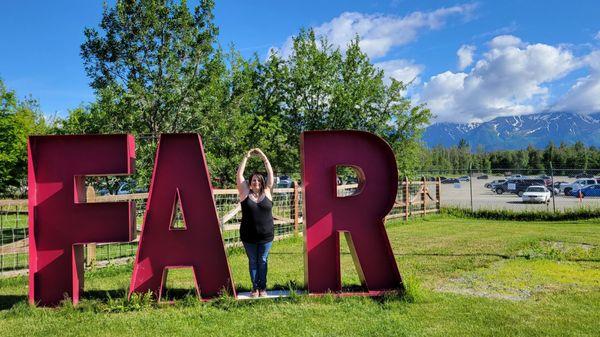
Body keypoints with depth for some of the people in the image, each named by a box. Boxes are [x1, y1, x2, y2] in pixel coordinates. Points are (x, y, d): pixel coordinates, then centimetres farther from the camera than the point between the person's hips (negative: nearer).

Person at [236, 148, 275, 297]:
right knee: (252, 261, 9)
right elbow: (239, 175, -1)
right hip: (248, 236, 0)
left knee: (263, 261, 9)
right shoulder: (245, 193, 0)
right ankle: (255, 288, 17)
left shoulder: (267, 192, 3)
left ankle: (262, 288, 17)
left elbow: (271, 173, 3)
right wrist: (246, 157, -1)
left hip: (266, 235, 0)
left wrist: (263, 157, 1)